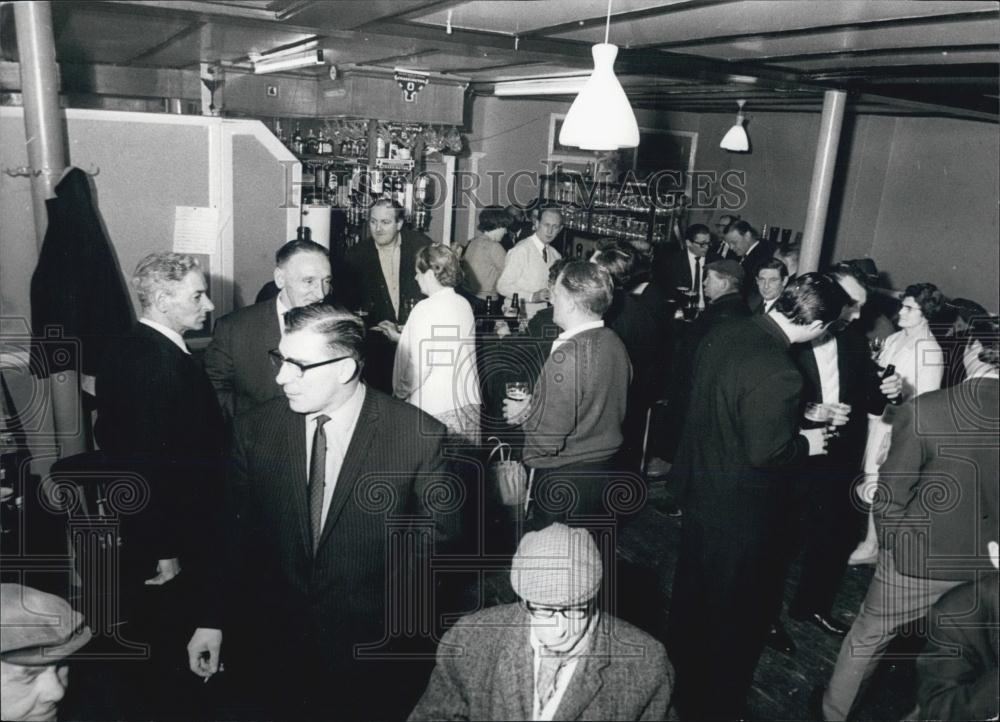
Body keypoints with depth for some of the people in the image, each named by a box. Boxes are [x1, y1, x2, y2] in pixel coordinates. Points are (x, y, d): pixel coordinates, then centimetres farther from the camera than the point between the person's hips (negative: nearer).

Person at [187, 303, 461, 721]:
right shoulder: (255, 430, -7)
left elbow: (440, 526, -4)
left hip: (375, 648, -2)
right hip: (277, 644, 3)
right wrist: (212, 620, 4)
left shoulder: (418, 435, -17)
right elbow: (235, 534, 3)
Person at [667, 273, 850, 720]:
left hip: (698, 487, 8)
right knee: (732, 614, 14)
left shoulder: (723, 334, -5)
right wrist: (807, 443, -8)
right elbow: (767, 453, -27)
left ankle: (679, 685, 47)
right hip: (739, 511, -8)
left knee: (691, 591, 25)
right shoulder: (778, 375, -30)